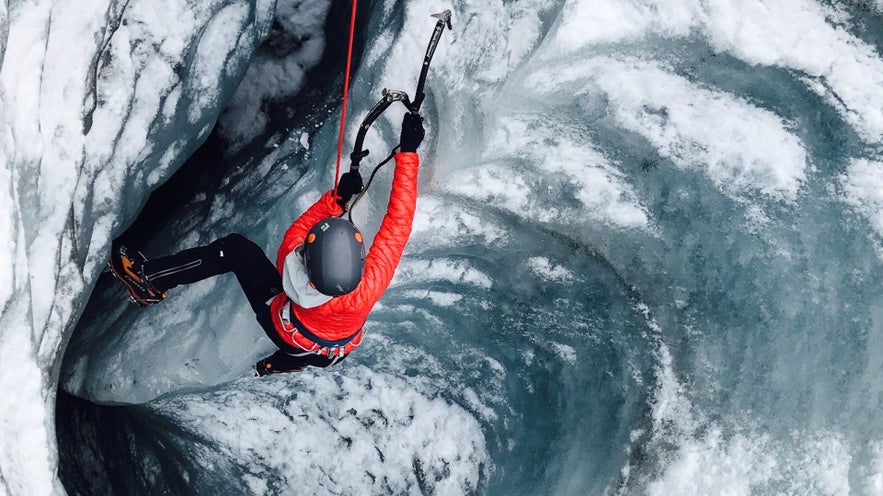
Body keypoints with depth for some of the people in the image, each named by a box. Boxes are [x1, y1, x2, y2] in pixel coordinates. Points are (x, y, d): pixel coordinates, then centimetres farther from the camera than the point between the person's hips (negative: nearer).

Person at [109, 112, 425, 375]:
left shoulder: (299, 283, -42)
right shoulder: (370, 288, -43)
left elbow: (290, 241, -20)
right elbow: (397, 221, -36)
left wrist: (335, 198, -23)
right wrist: (407, 153, -33)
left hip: (286, 337, -2)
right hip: (332, 355, 2)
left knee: (235, 247, -1)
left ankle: (150, 280, 8)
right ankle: (279, 365, 61)